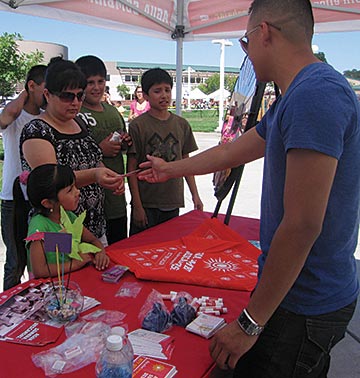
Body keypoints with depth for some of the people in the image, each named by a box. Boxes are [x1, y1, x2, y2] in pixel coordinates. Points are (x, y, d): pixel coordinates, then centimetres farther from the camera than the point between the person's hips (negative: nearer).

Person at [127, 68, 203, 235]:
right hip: (146, 204, -3)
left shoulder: (182, 124, 6)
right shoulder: (138, 126, -7)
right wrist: (137, 206, -10)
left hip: (173, 203, 4)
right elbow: (132, 169, -7)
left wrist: (195, 195, 8)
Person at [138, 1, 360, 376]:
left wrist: (250, 322, -19)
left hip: (304, 308, -9)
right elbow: (230, 152, 22)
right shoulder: (291, 99, 10)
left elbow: (303, 224, -27)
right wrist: (169, 169, 35)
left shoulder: (315, 94, -23)